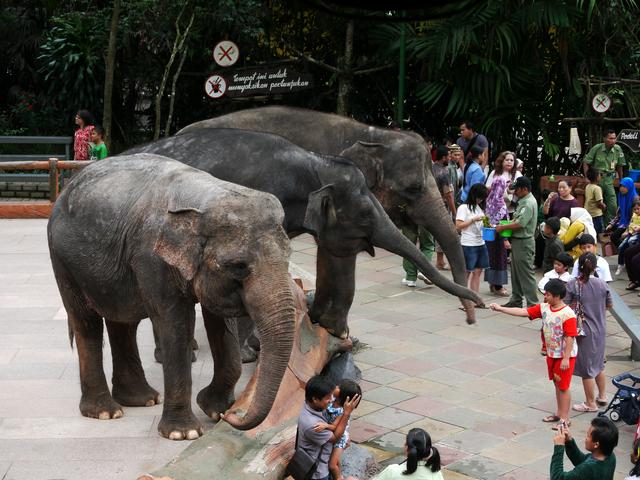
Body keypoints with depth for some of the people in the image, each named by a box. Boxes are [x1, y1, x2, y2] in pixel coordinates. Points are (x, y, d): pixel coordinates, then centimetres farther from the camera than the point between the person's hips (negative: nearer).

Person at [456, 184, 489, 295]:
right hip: (468, 245, -7)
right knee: (466, 272, -1)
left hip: (480, 243, 7)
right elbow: (458, 226, -13)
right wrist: (474, 219, -18)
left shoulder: (479, 207, 15)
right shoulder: (463, 207, -6)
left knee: (478, 271, 6)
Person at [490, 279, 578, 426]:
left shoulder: (568, 314, -24)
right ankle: (559, 413, 32)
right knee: (557, 384, 18)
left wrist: (566, 358, -23)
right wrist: (501, 309, -7)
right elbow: (523, 312, -2)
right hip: (551, 354, 8)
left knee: (563, 386, 1)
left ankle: (565, 418, 12)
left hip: (565, 356, -8)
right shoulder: (543, 308, -2)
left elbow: (570, 338, -23)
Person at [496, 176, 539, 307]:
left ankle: (532, 304, -2)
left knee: (526, 274, -6)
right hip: (517, 241, 11)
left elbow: (520, 223, -25)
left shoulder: (529, 203, -20)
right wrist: (505, 226, 6)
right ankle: (516, 299, 27)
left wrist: (503, 227, -15)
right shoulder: (523, 201, 13)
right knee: (516, 272, 17)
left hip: (523, 242, -11)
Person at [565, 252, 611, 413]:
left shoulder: (572, 285, -17)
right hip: (600, 330, 4)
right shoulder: (602, 284, -7)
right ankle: (602, 396, 38)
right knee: (598, 364, 25)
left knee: (587, 369, 9)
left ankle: (591, 403, 20)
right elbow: (609, 305, 7)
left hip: (583, 331, -4)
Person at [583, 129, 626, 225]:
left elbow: (619, 166, 10)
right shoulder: (597, 148, -11)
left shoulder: (618, 149, -2)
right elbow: (585, 162, -5)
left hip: (609, 180, 3)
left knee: (613, 206, -2)